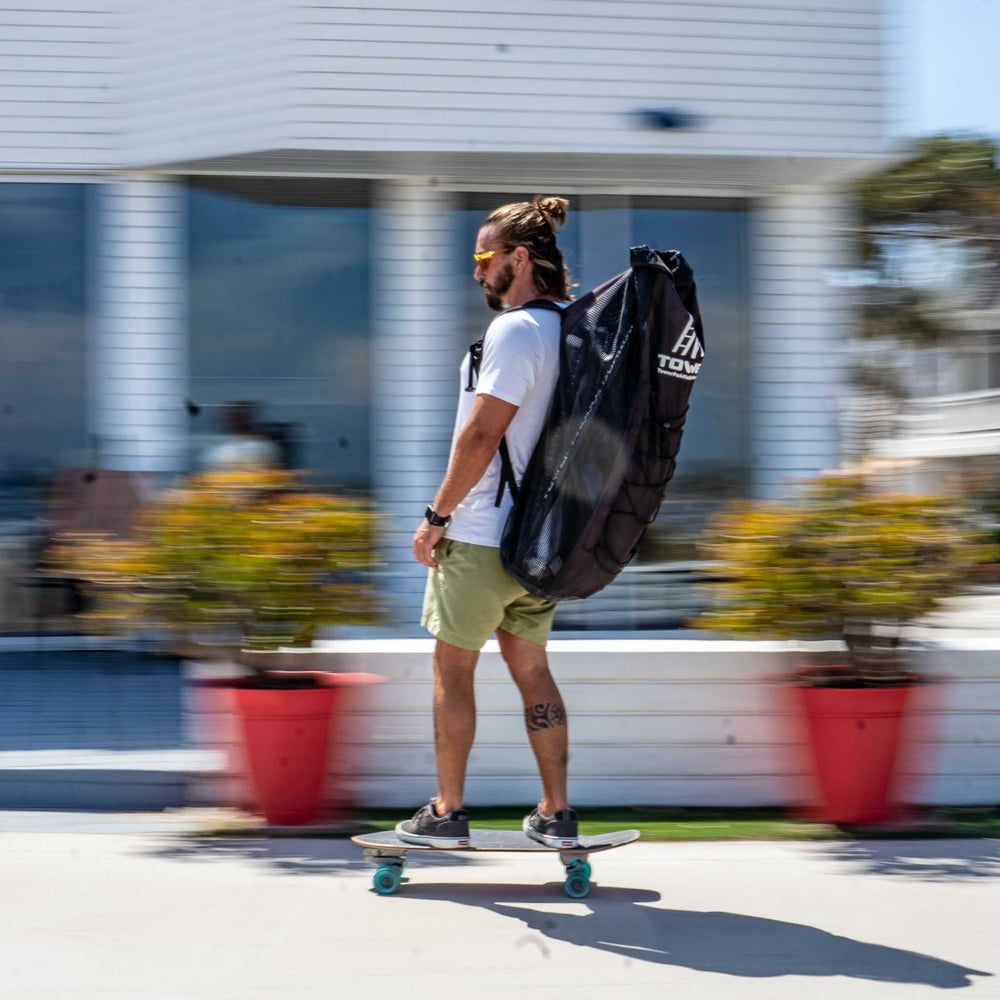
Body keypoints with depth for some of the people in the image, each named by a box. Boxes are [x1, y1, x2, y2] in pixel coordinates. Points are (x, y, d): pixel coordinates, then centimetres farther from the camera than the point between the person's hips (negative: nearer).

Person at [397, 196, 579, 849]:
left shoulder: (516, 331, -17)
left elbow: (481, 434, -21)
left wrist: (438, 515, -13)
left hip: (482, 533, -8)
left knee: (453, 668, 5)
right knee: (530, 665, 14)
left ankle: (447, 812, 10)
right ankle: (557, 813, 14)